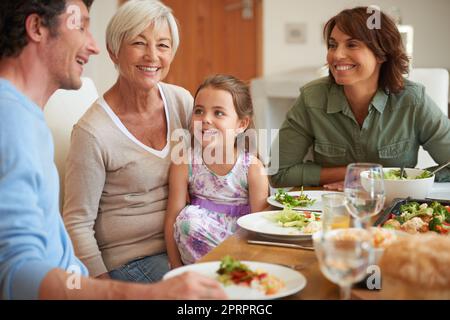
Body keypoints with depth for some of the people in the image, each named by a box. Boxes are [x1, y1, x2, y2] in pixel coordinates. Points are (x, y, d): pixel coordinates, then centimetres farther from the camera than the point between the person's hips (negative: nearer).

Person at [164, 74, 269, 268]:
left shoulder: (253, 169, -11)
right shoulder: (184, 164, -9)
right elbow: (172, 219, -9)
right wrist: (177, 269, -12)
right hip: (197, 242, 2)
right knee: (188, 217, -28)